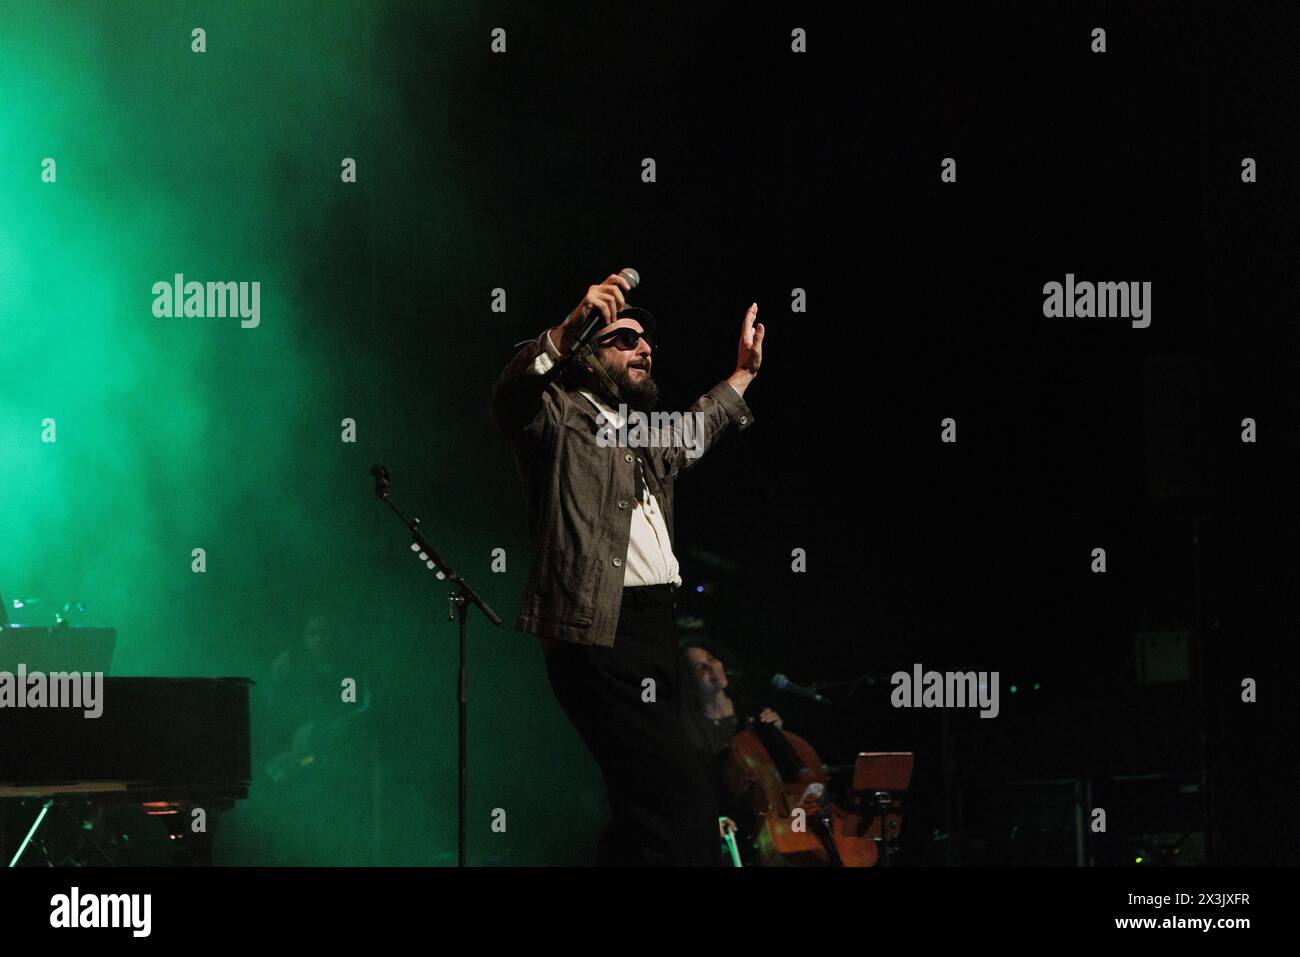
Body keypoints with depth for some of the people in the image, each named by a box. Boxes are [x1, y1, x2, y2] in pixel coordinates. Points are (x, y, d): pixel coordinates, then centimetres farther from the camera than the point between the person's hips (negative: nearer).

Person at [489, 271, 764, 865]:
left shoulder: (641, 436, 26)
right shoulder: (561, 416, 1)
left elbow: (687, 438, 49)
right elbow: (510, 401, -22)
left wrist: (741, 376, 49)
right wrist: (566, 332, -36)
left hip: (654, 635, 10)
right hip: (601, 636, -10)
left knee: (645, 812, 11)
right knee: (685, 813, -21)